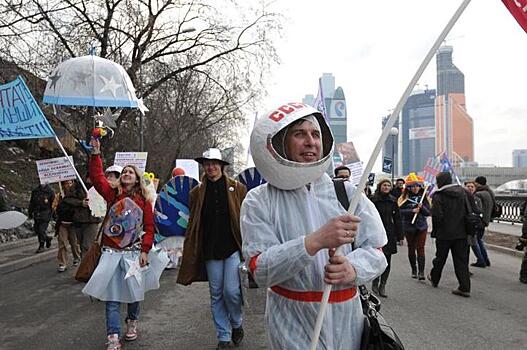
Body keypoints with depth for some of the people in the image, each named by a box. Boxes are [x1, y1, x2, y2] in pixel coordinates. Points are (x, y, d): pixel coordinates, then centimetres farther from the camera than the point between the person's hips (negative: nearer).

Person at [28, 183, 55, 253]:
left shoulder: (50, 191, -5)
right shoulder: (35, 190, 8)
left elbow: (54, 203, -2)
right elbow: (31, 202, 17)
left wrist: (53, 213, -4)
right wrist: (30, 212, 16)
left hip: (45, 213, -5)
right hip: (37, 213, 5)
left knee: (42, 229, -6)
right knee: (36, 229, 8)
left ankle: (41, 246, 5)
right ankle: (47, 238, 31)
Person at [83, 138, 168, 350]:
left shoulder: (144, 200, 2)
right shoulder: (113, 194, 4)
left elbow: (149, 227, -1)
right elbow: (97, 177, -10)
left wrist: (145, 251, -8)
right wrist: (95, 155, -16)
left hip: (134, 252, 0)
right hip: (111, 252, 0)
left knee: (134, 292, 11)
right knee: (111, 296, 0)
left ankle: (132, 322, 39)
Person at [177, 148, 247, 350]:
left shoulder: (237, 188, 1)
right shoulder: (197, 193, 7)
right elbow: (192, 225, 8)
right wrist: (190, 254, 3)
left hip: (233, 248, -2)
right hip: (210, 251, 3)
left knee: (231, 291, -6)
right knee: (216, 294, 9)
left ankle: (237, 324, 24)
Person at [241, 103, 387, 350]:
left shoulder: (346, 193, -2)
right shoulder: (259, 201, -8)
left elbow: (375, 252, -2)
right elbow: (260, 270, -17)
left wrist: (353, 269, -25)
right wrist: (316, 241, -29)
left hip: (347, 319, 3)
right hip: (292, 324, -2)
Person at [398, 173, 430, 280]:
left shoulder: (423, 197, 1)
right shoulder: (404, 198, -4)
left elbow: (428, 212, 0)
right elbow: (401, 211, -10)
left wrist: (422, 207, -18)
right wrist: (412, 211, -22)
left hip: (421, 226, 0)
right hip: (409, 226, 0)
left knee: (420, 248, -6)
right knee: (411, 248, 11)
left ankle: (421, 272, -6)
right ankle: (413, 270, 26)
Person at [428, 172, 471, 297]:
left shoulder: (439, 195, -14)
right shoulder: (462, 191, 3)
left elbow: (437, 215, -19)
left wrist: (435, 230, -7)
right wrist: (466, 227, 15)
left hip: (444, 234, -4)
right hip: (461, 232, 4)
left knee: (440, 258, 14)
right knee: (461, 260, 8)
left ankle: (434, 279, 33)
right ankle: (465, 288, 5)